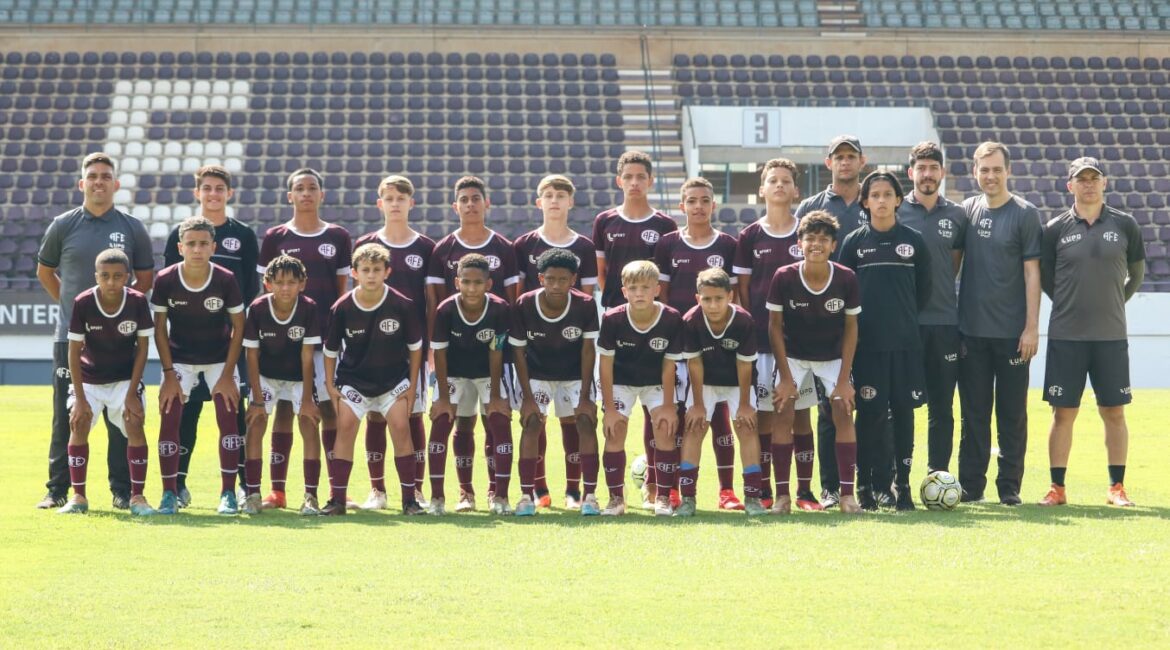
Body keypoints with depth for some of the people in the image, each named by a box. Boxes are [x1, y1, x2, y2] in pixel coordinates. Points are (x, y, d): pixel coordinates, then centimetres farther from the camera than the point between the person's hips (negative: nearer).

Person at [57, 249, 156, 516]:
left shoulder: (138, 302, -18)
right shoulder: (83, 303, -20)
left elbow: (142, 349, -9)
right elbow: (74, 352, -13)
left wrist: (132, 394, -13)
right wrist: (80, 398, -15)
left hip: (125, 378, 0)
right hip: (88, 378, 0)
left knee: (135, 424, -16)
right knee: (78, 424, -14)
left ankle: (137, 496, -8)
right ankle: (78, 497, -3)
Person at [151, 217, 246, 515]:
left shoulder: (226, 280, -19)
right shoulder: (165, 281, -18)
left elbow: (238, 328, -9)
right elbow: (160, 328, -7)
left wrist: (228, 374, -12)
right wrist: (169, 373, -12)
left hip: (220, 357, 0)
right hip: (179, 358, 0)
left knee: (228, 418, -9)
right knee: (169, 418, -10)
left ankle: (228, 493, -1)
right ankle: (169, 493, -2)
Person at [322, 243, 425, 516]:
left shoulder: (402, 306, -15)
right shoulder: (342, 308, -14)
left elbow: (415, 346, -2)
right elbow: (330, 350, 1)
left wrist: (412, 384, -1)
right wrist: (330, 385, 0)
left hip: (394, 379, 0)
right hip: (353, 379, 0)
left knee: (401, 426, -12)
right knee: (345, 426, -12)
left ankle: (409, 498, -2)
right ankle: (337, 499, -5)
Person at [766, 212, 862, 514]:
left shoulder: (847, 279, -19)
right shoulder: (784, 278, -21)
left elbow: (851, 328, -8)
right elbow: (774, 326, -10)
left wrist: (844, 379, -11)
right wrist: (785, 376, -12)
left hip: (833, 356, 1)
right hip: (793, 355, -1)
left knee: (844, 413, -11)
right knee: (784, 413, -12)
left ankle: (847, 493, -6)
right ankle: (782, 495, -6)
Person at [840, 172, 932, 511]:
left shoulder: (913, 240, 6)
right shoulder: (854, 241, 4)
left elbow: (924, 290, 12)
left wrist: (905, 315, 9)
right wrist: (864, 319, 4)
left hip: (906, 342, 1)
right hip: (866, 343, -1)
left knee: (903, 412, 2)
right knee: (870, 413, -3)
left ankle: (902, 484, 9)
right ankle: (866, 486, 4)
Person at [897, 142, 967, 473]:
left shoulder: (956, 215, 9)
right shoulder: (895, 211, 1)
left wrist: (940, 292, 10)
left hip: (944, 321, 3)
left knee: (942, 405, 5)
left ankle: (938, 473, 12)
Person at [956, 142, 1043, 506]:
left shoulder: (1025, 214, -2)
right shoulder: (966, 210, 8)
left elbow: (1032, 272, -4)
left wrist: (1031, 326, -9)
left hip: (1012, 332, -3)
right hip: (971, 331, 3)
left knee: (1012, 412, 2)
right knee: (973, 411, 6)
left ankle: (1010, 487, 9)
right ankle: (971, 486, 11)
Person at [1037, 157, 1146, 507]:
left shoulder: (1124, 225, 3)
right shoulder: (1056, 229, 0)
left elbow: (1136, 272, 14)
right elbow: (1044, 276, 10)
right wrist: (1071, 304, 11)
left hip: (1111, 335, 1)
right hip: (1066, 335, -1)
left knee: (1114, 412, 4)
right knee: (1063, 412, 1)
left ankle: (1117, 487, 12)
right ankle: (1057, 488, 7)